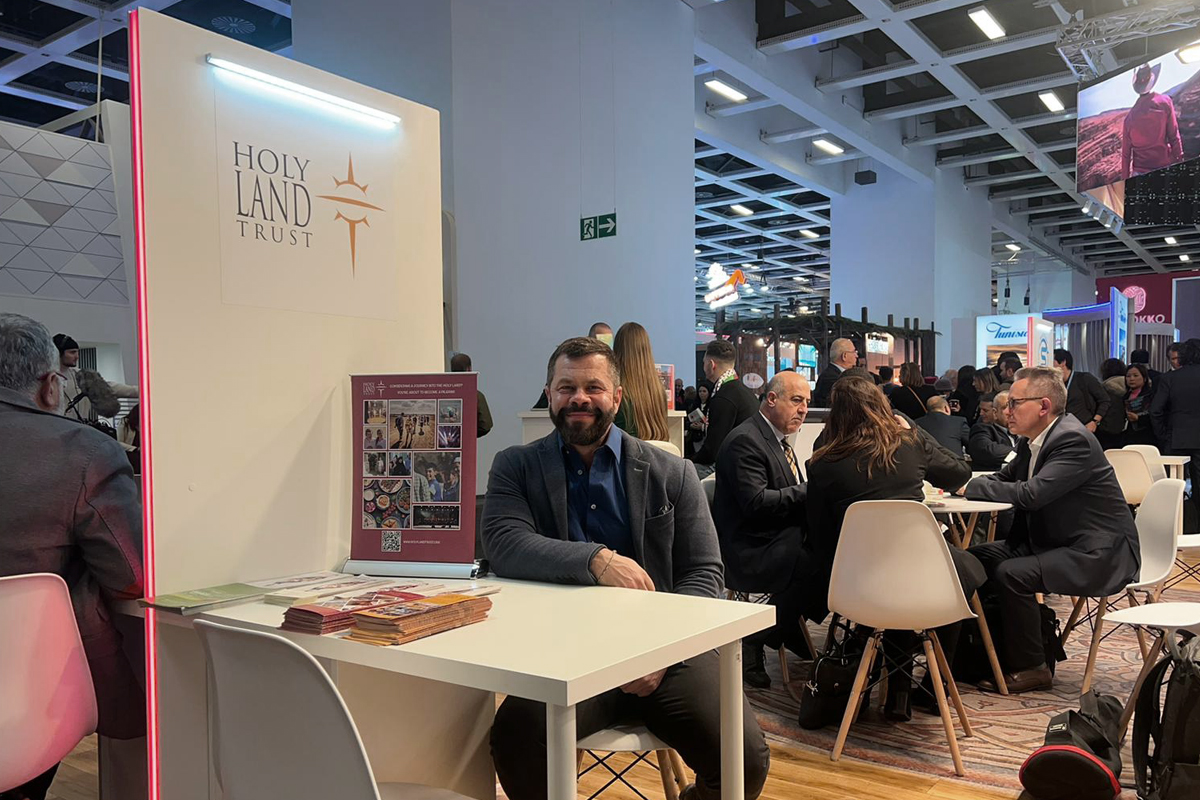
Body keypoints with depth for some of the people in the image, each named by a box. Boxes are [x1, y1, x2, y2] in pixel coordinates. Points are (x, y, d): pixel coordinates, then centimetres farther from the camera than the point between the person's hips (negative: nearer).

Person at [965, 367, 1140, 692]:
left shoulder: (1074, 440, -22)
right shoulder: (1031, 442, 7)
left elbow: (1032, 493, -32)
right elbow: (1005, 478, 16)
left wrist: (971, 486, -23)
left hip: (1099, 555, -10)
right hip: (1054, 542, 10)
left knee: (1010, 574, -26)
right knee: (979, 557, -1)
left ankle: (1031, 668, -7)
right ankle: (1002, 652, 9)